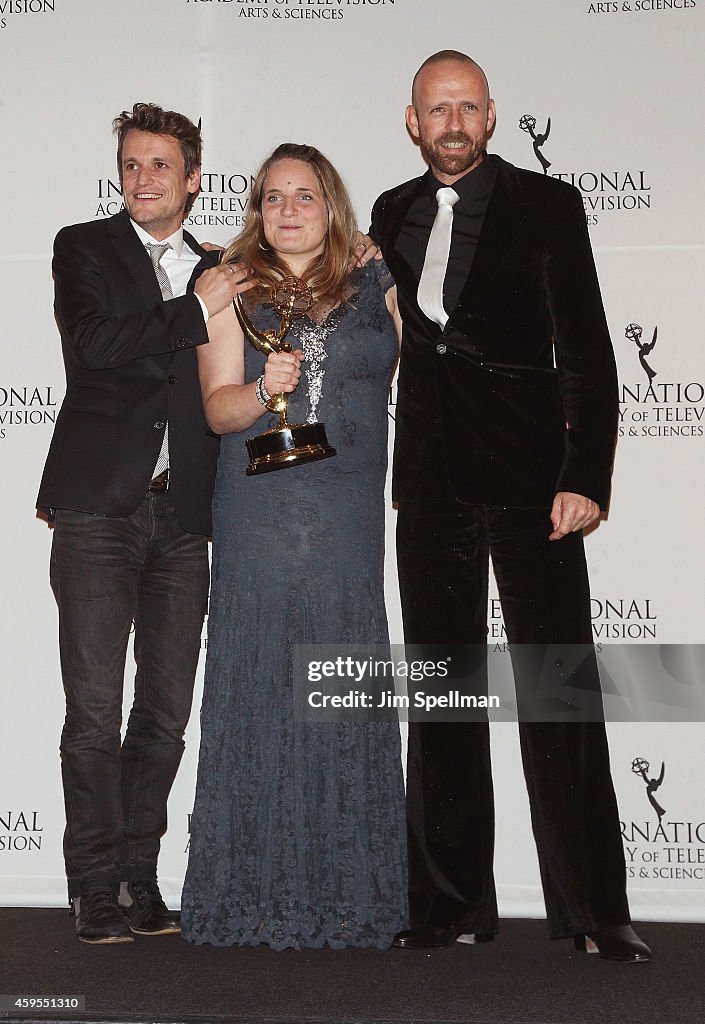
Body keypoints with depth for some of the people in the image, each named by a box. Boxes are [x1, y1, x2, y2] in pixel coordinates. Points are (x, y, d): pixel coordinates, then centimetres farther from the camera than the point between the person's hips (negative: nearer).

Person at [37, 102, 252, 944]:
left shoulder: (219, 274, 17)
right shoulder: (84, 249, 7)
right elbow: (95, 346, -10)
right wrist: (194, 311, -8)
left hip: (182, 515, 4)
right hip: (99, 508, -3)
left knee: (167, 709, 6)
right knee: (95, 709, -3)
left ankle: (139, 875, 17)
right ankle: (96, 888, 7)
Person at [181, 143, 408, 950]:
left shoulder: (375, 286, 11)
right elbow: (218, 407, 0)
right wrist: (263, 390, -19)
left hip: (350, 518, 1)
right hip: (257, 517, -1)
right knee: (258, 685, -2)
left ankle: (350, 893, 7)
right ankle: (254, 891, 5)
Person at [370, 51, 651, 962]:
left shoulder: (546, 206, 0)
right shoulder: (393, 215, 12)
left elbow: (588, 351, -5)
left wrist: (585, 478, -14)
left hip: (529, 476, -4)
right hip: (432, 480, 4)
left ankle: (591, 909, 3)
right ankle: (453, 903, 15)